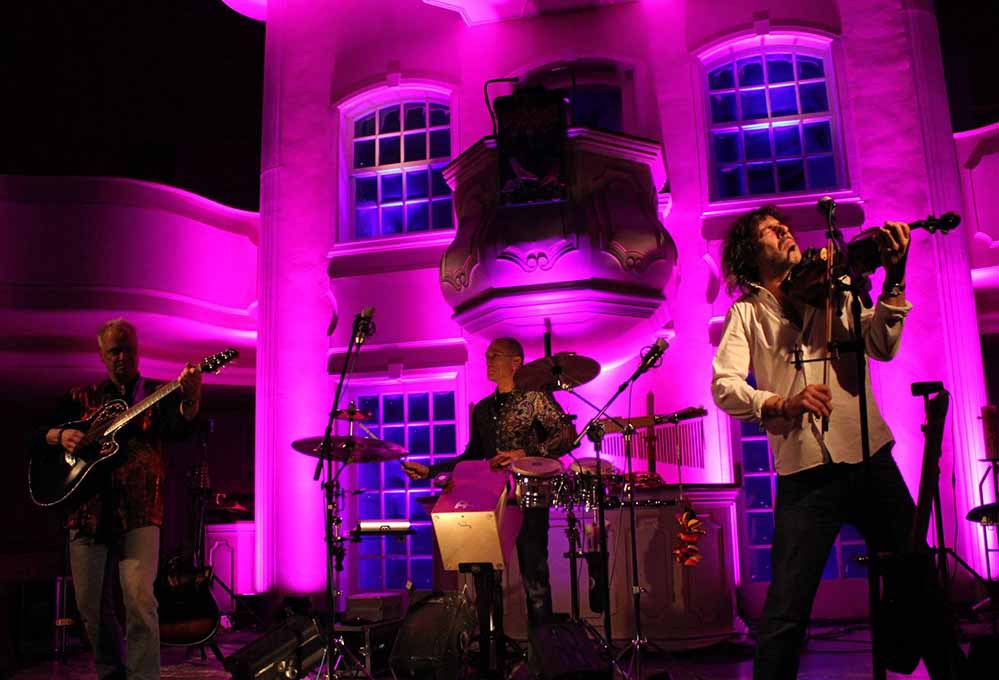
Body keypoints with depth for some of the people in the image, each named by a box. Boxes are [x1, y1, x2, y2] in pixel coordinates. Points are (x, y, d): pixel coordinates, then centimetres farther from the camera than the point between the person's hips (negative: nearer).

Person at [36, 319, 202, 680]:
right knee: (91, 604, 11)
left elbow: (179, 427, -16)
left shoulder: (158, 394, 4)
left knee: (139, 597, -17)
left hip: (137, 511, -3)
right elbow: (37, 432, 15)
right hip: (87, 511, 4)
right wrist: (58, 435, -8)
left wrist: (190, 399, -38)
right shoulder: (82, 397, 13)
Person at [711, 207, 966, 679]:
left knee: (921, 587, 7)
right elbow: (724, 387, -6)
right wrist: (782, 404, -25)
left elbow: (882, 346, -2)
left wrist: (893, 280, -17)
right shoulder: (746, 313, 8)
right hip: (804, 474, -2)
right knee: (784, 613, -6)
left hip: (870, 459, 2)